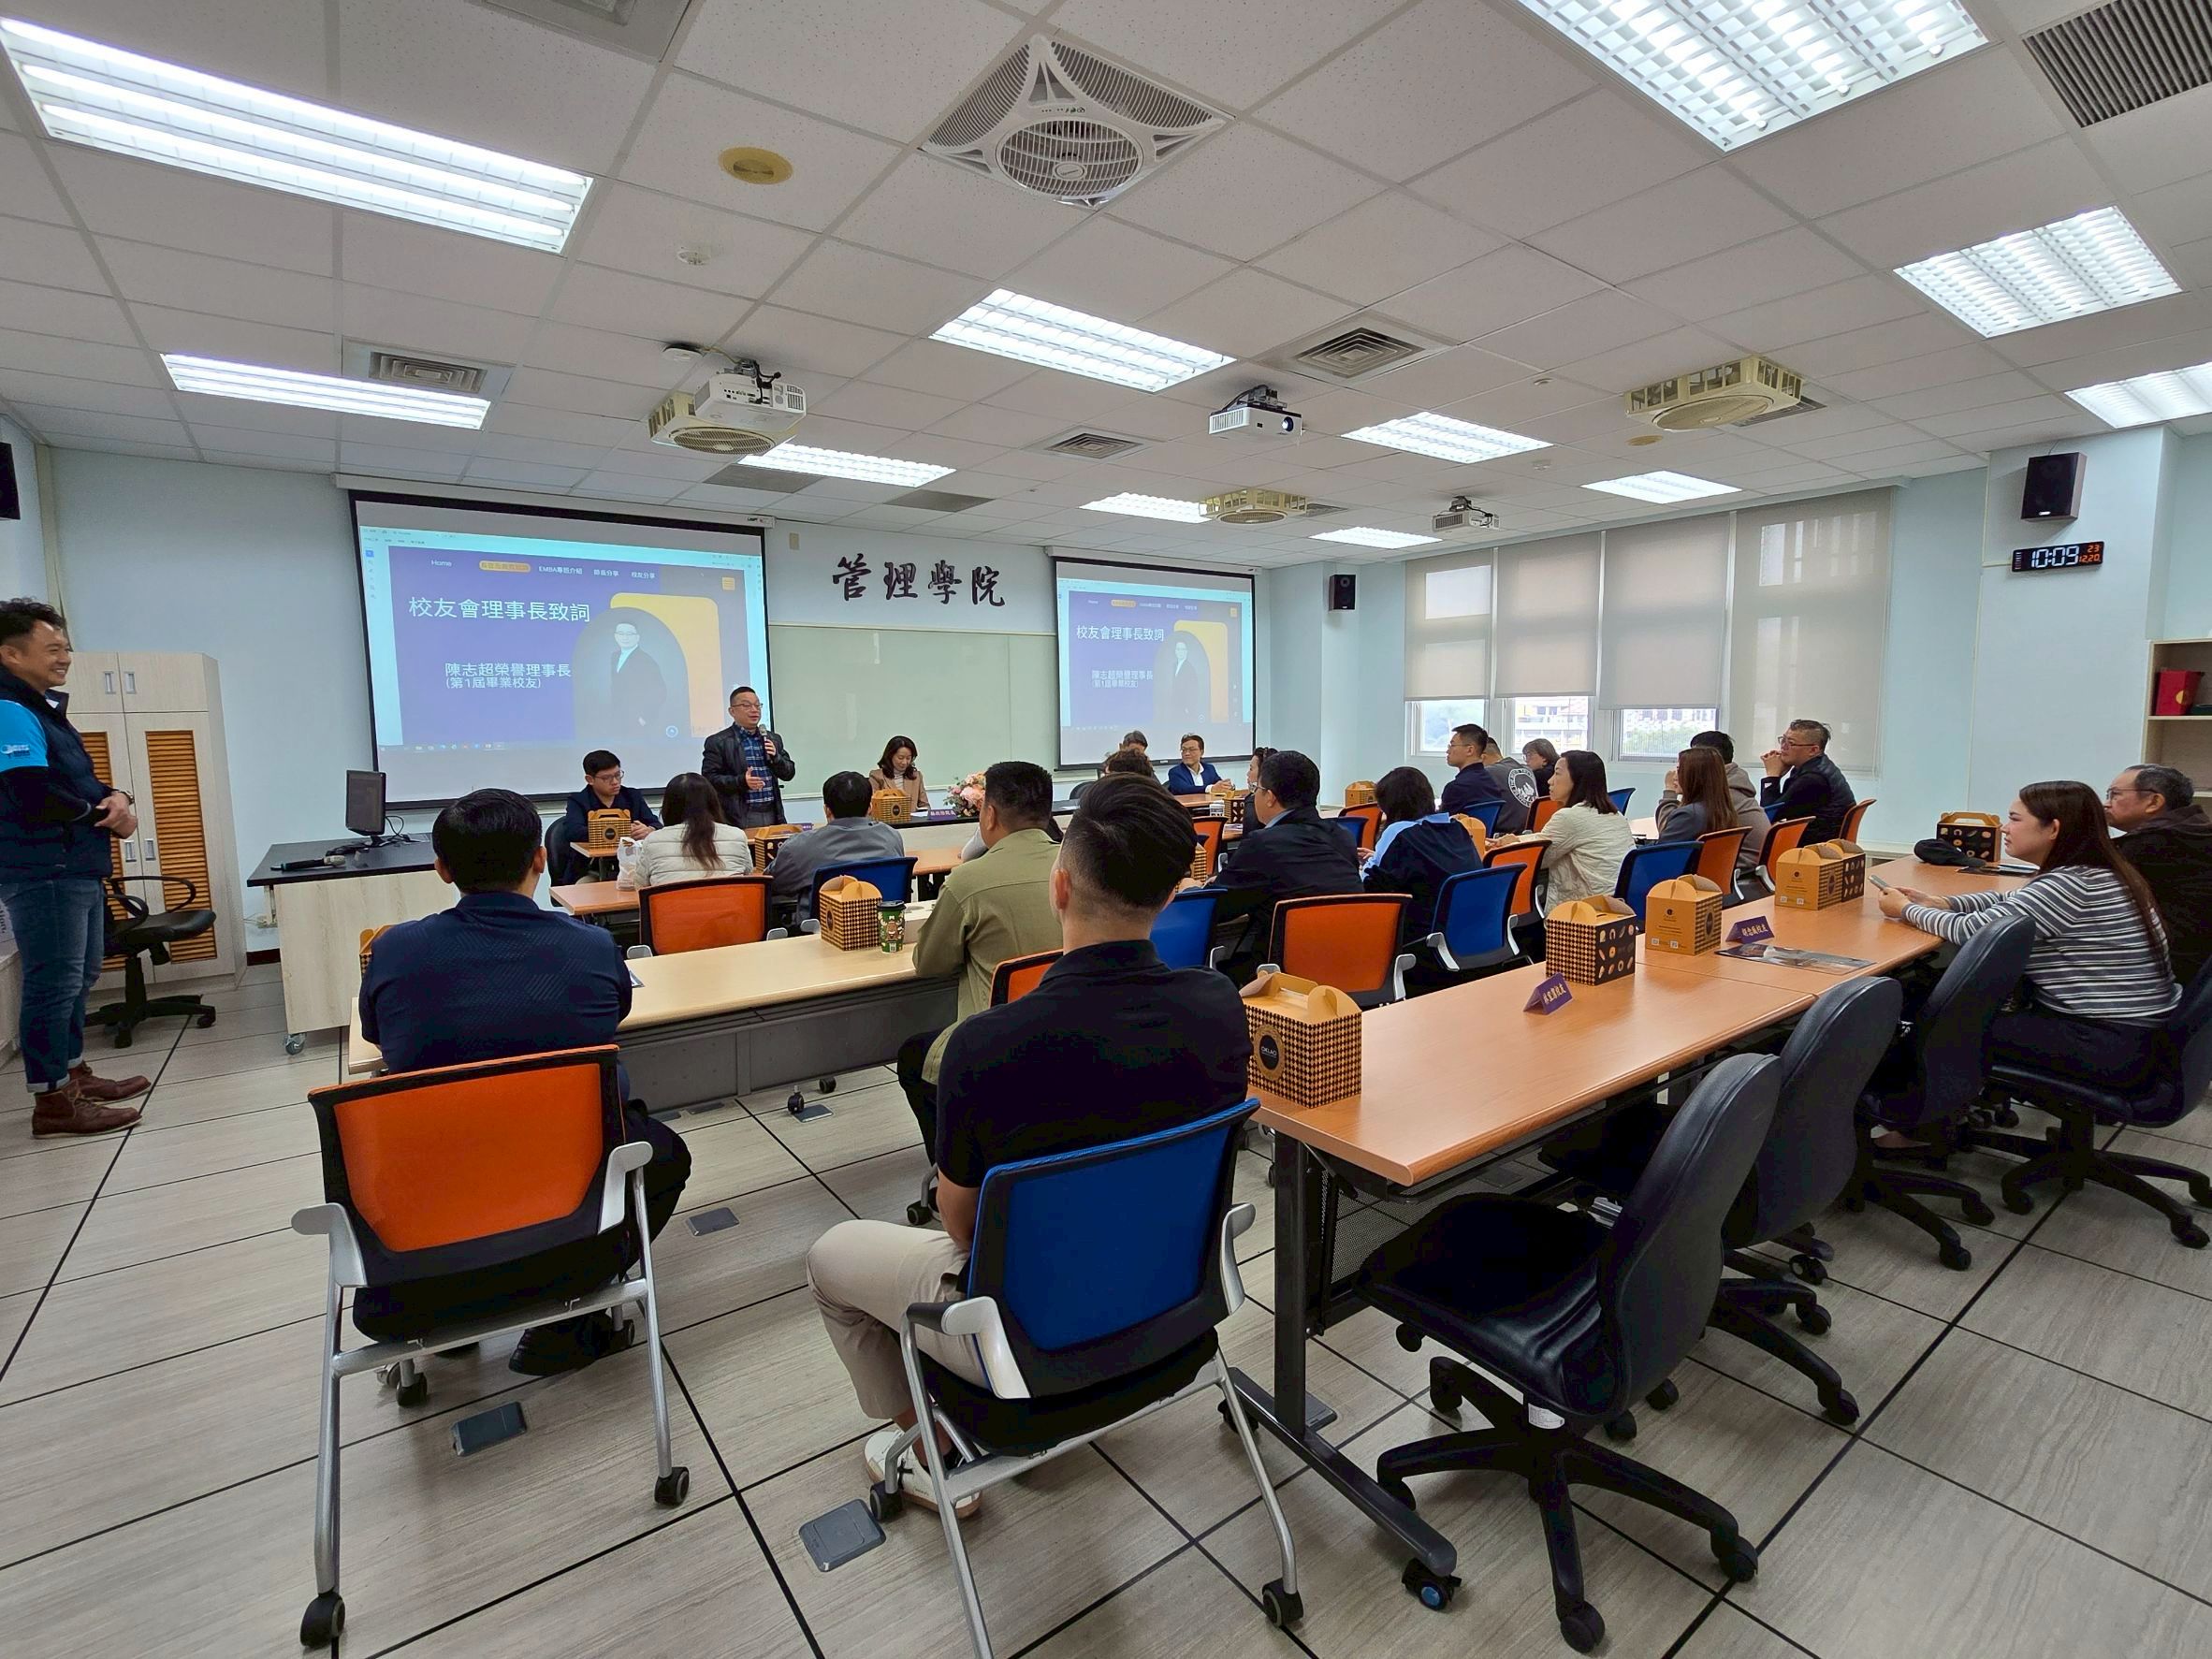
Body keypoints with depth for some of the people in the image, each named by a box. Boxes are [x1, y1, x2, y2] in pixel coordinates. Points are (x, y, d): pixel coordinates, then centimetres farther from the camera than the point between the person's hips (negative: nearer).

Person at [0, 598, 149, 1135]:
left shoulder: (44, 708, 15)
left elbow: (79, 783, 18)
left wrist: (117, 798, -4)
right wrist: (104, 815, -8)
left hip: (77, 869, 10)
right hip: (43, 874, -10)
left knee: (78, 978, 18)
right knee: (53, 985, -4)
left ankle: (73, 1074, 30)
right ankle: (52, 1101, 5)